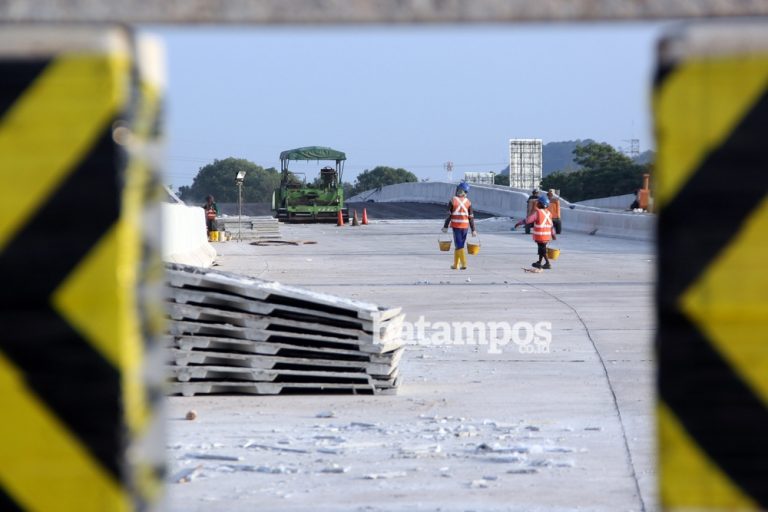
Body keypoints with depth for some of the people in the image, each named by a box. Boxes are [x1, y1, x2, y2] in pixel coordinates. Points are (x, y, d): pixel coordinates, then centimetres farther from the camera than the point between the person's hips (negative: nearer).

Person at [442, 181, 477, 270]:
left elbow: (449, 215, -6)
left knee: (459, 245, -2)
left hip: (456, 226, -3)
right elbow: (471, 217, 0)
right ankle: (456, 264, 18)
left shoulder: (453, 200, -7)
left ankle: (464, 263, -15)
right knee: (460, 245, 14)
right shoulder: (468, 202, 0)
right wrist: (473, 230, 4)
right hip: (465, 226, 3)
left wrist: (445, 226, 0)